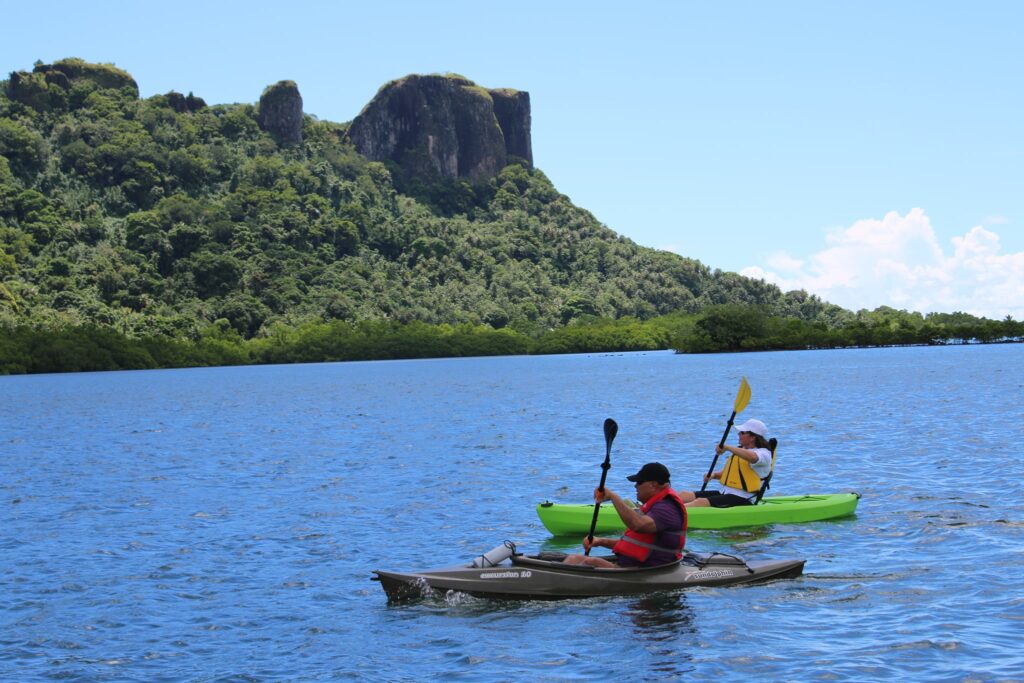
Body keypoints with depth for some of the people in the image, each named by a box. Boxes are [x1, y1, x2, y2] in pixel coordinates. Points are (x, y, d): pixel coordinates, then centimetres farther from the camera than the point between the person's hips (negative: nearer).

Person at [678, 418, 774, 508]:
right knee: (684, 495, -10)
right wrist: (713, 475, 6)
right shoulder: (739, 450, 24)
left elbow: (752, 457, -32)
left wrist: (727, 448, -29)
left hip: (742, 500, -9)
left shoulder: (764, 453, -6)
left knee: (701, 502, -32)